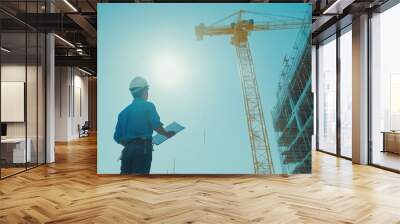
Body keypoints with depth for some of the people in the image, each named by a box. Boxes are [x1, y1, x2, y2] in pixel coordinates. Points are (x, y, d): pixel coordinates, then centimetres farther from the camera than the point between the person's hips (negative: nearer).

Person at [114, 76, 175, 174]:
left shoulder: (124, 111, 15)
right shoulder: (148, 106, 0)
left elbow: (117, 137, 15)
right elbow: (156, 126, -15)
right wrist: (167, 134, 5)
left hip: (127, 149, 5)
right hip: (143, 149, -5)